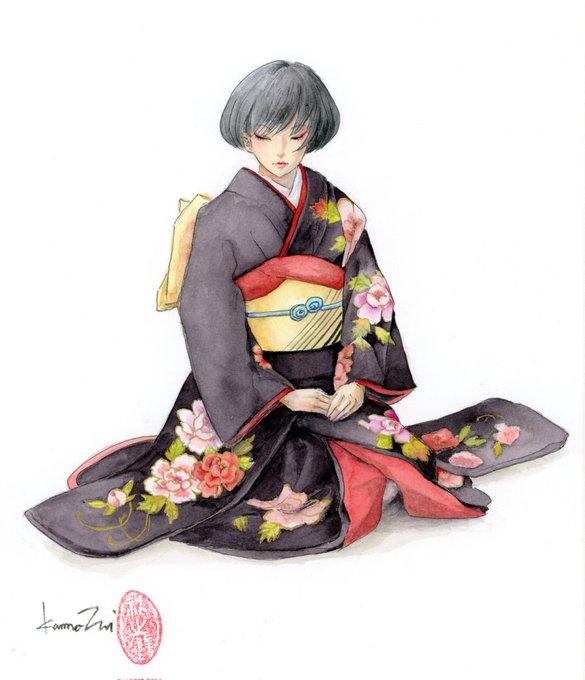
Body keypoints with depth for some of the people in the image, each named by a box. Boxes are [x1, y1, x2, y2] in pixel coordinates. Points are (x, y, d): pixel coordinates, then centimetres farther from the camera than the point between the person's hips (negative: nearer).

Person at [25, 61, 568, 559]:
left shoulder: (338, 210, 6)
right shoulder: (222, 220, -5)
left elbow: (369, 294, 5)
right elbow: (209, 320, -9)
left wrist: (358, 375, -10)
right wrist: (278, 394, -14)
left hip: (337, 382, 4)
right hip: (249, 390, -4)